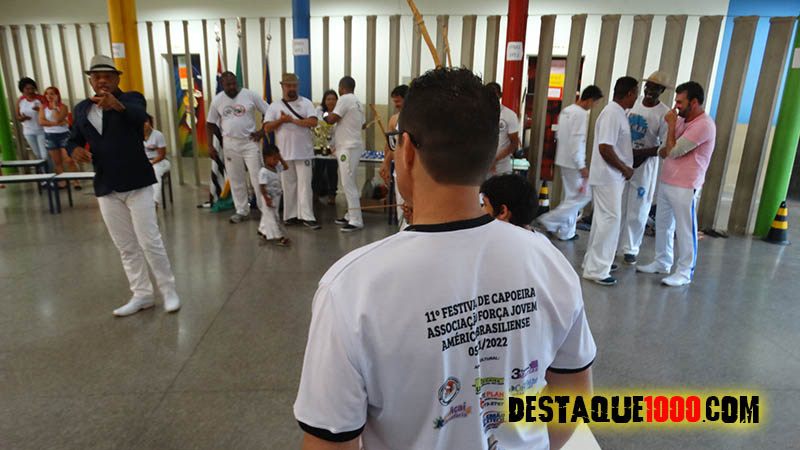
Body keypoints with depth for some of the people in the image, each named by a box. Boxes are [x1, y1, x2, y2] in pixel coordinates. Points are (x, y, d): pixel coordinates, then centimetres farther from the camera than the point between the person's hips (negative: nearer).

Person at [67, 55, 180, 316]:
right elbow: (73, 140, 17)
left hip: (137, 184, -5)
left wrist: (118, 105, -49)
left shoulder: (132, 99, -4)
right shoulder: (82, 109, 11)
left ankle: (168, 290, 13)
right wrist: (75, 150, -7)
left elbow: (140, 115, -27)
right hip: (106, 188, 5)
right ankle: (141, 295, 22)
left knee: (150, 242, -4)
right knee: (126, 247, 11)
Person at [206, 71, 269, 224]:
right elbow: (210, 124, 9)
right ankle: (241, 211, 20)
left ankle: (266, 210, 4)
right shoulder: (217, 100, 3)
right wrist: (210, 145, 3)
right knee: (235, 179, 8)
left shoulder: (250, 95, -5)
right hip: (229, 143, 3)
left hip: (249, 142, -3)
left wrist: (262, 131, -9)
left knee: (257, 177, -4)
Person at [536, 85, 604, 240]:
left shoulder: (566, 110, 12)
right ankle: (549, 219, -2)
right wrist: (582, 166, -20)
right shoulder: (581, 113, -15)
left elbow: (559, 135, 17)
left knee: (572, 196, 15)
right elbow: (577, 140, -21)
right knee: (583, 195, 0)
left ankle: (567, 232, 19)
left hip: (563, 160, 9)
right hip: (573, 162, -9)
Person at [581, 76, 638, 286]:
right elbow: (605, 148, -24)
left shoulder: (618, 113, 14)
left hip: (612, 177, 10)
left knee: (603, 219, 16)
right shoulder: (612, 113, -17)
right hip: (608, 177, -10)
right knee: (610, 219, -8)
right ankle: (596, 269, -2)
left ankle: (594, 262, 28)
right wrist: (624, 168, -15)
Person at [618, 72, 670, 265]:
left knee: (637, 210, 3)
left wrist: (638, 152, -21)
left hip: (645, 164, -4)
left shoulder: (664, 113, -10)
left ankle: (630, 249, 15)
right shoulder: (633, 104, 4)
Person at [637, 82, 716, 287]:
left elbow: (674, 151, -20)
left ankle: (685, 272, 11)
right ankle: (662, 262, 30)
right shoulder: (681, 120, 11)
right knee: (662, 225, 16)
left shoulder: (704, 125, -16)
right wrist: (664, 150, -5)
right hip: (666, 182, 9)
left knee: (685, 230, 1)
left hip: (684, 187, -9)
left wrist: (671, 125, -11)